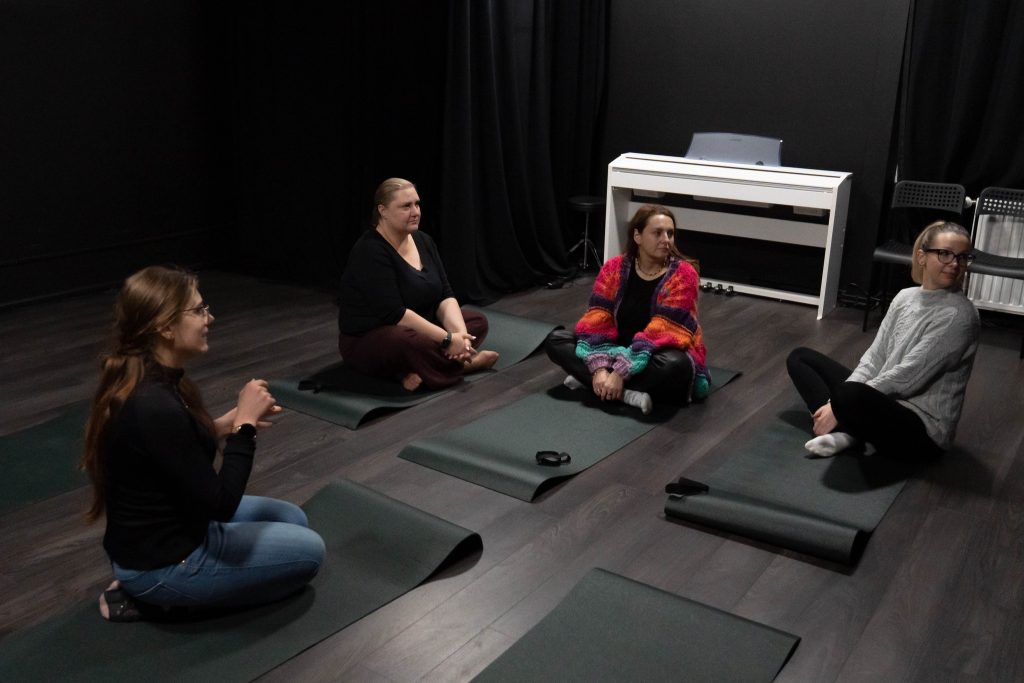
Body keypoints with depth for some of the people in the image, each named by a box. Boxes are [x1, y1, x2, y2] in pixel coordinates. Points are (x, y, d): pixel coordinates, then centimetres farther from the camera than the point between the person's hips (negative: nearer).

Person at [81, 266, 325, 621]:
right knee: (308, 550, 4)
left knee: (293, 519, 20)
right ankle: (159, 595, 3)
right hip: (161, 561, -9)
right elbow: (220, 504, -25)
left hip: (162, 528, 9)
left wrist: (224, 425, -1)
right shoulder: (154, 407, -32)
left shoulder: (145, 379, -3)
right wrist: (245, 424, -19)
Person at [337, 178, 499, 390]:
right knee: (412, 341, -38)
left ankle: (418, 369, -13)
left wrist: (460, 333, -18)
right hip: (367, 341, -9)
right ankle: (461, 363, -12)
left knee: (478, 321, 3)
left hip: (416, 330, 9)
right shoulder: (370, 252, -23)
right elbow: (394, 313, -28)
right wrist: (447, 339, -27)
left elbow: (444, 295, -1)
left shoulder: (423, 241, 2)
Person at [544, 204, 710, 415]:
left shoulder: (682, 274, -16)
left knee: (675, 366, -39)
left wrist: (621, 373, -30)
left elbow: (661, 332, -24)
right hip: (619, 350, 4)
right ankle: (627, 393, -28)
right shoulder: (614, 268, -5)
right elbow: (598, 320, -12)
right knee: (555, 340, -12)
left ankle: (585, 378, -23)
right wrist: (599, 368, -27)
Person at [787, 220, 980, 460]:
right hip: (884, 402, 8)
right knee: (801, 357, 10)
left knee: (850, 395, -40)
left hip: (923, 428, -8)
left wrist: (841, 402, -19)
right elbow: (875, 357, 4)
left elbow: (907, 375, -21)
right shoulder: (905, 297, 5)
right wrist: (837, 401, -10)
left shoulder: (959, 315, -17)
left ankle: (847, 433, -6)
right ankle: (844, 428, -10)